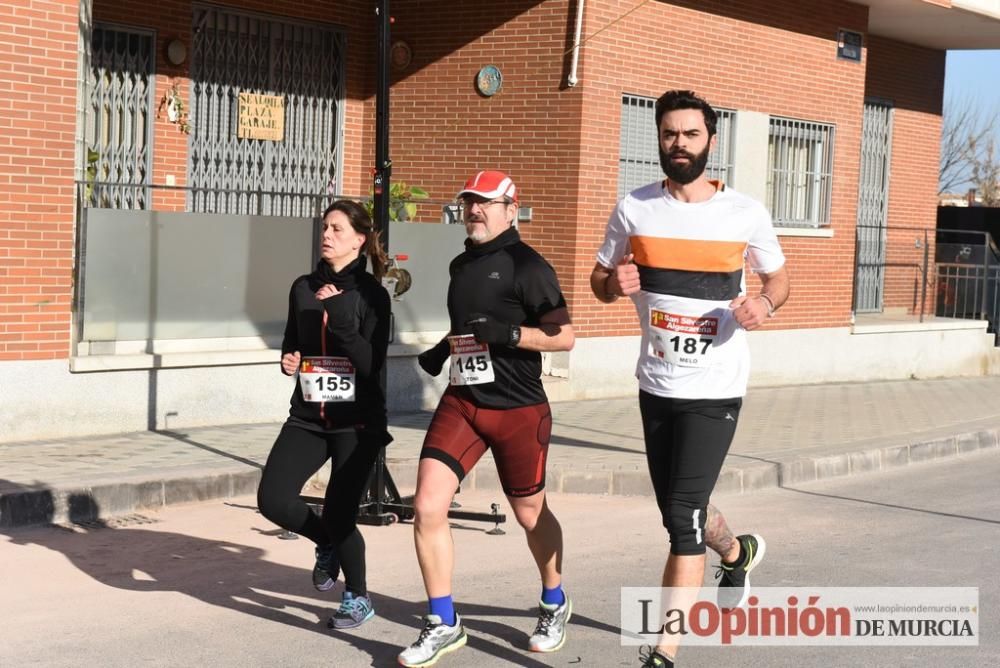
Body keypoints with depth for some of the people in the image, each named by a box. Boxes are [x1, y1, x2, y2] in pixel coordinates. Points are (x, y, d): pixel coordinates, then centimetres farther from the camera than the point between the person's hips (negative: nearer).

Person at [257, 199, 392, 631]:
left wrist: (339, 316, -25)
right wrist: (288, 360, 0)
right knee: (273, 499, -11)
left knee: (338, 515, -6)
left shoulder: (370, 294, -7)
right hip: (308, 416, 5)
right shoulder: (303, 288, 7)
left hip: (356, 420, -4)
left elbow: (371, 364, -16)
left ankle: (358, 599, 22)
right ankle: (329, 545, 21)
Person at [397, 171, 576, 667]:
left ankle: (555, 605, 39)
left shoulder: (526, 266, -9)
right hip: (461, 402, 5)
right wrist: (442, 349, 14)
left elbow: (564, 335, -13)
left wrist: (509, 333, -24)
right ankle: (443, 625, 4)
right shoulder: (460, 265, 12)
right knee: (427, 508, -9)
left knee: (530, 513, 12)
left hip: (518, 408, -5)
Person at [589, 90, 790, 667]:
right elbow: (600, 280, 9)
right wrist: (613, 284, -14)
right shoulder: (634, 209, 0)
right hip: (656, 384, 4)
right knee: (681, 513, 19)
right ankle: (738, 553, 53)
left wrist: (765, 304, -13)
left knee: (683, 517, -13)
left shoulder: (747, 213, -5)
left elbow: (779, 276, 10)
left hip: (715, 388, -4)